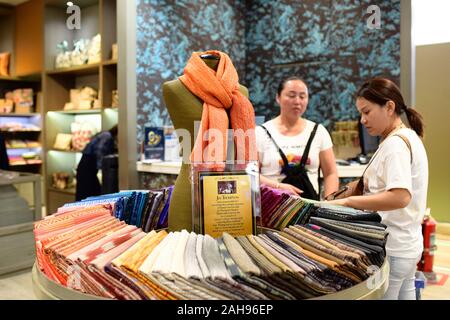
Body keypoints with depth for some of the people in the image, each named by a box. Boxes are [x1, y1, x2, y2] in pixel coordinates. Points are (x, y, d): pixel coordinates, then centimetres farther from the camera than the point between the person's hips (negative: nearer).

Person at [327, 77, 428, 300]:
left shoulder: (395, 143, -18)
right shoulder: (408, 137, 13)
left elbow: (400, 197, -31)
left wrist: (347, 202, -28)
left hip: (391, 250, -10)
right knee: (404, 294, 18)